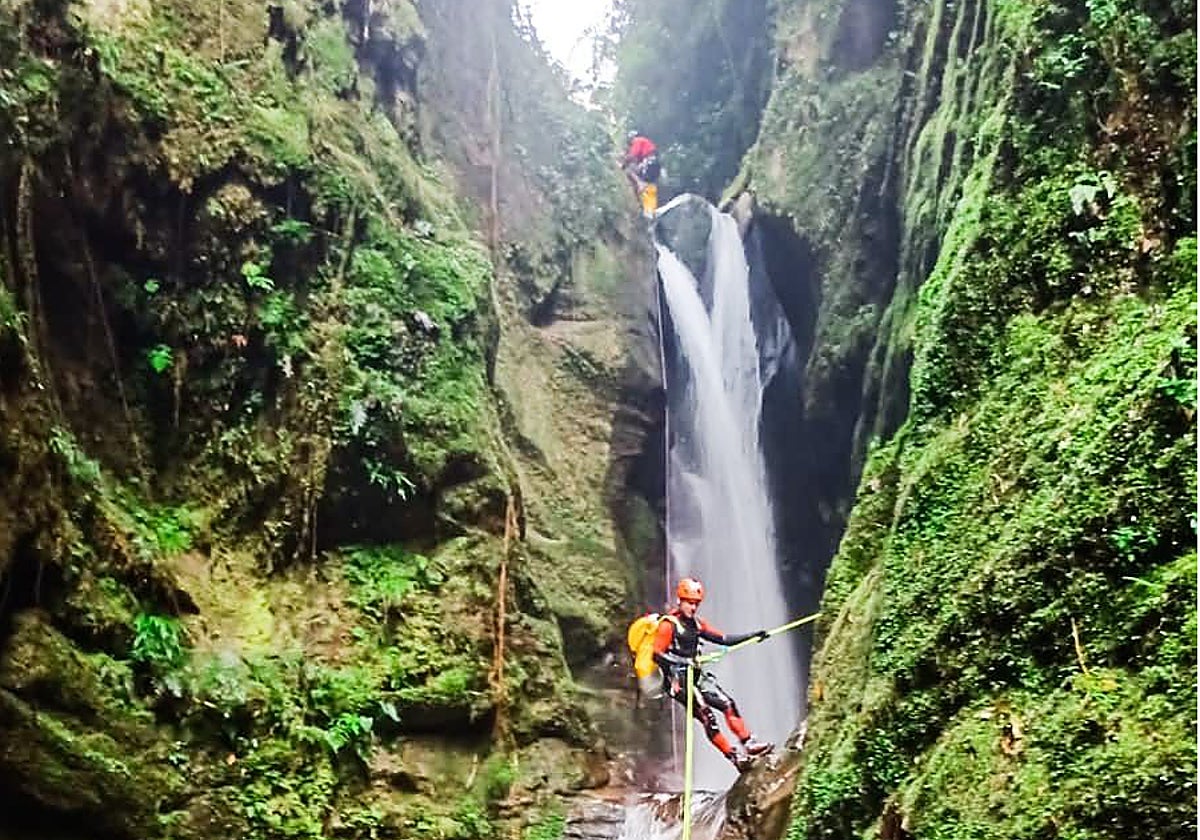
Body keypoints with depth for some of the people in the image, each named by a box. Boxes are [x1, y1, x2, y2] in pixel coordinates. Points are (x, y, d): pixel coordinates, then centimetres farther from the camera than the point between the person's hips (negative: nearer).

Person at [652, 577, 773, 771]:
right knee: (706, 716, -14)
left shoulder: (696, 624, 12)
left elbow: (723, 639, 9)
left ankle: (748, 743, 0)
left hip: (696, 675, 8)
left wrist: (753, 636, 1)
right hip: (678, 679, -8)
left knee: (728, 704, -3)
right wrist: (682, 661, -29)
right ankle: (733, 756, -13)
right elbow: (657, 655, -15)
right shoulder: (668, 625, -10)